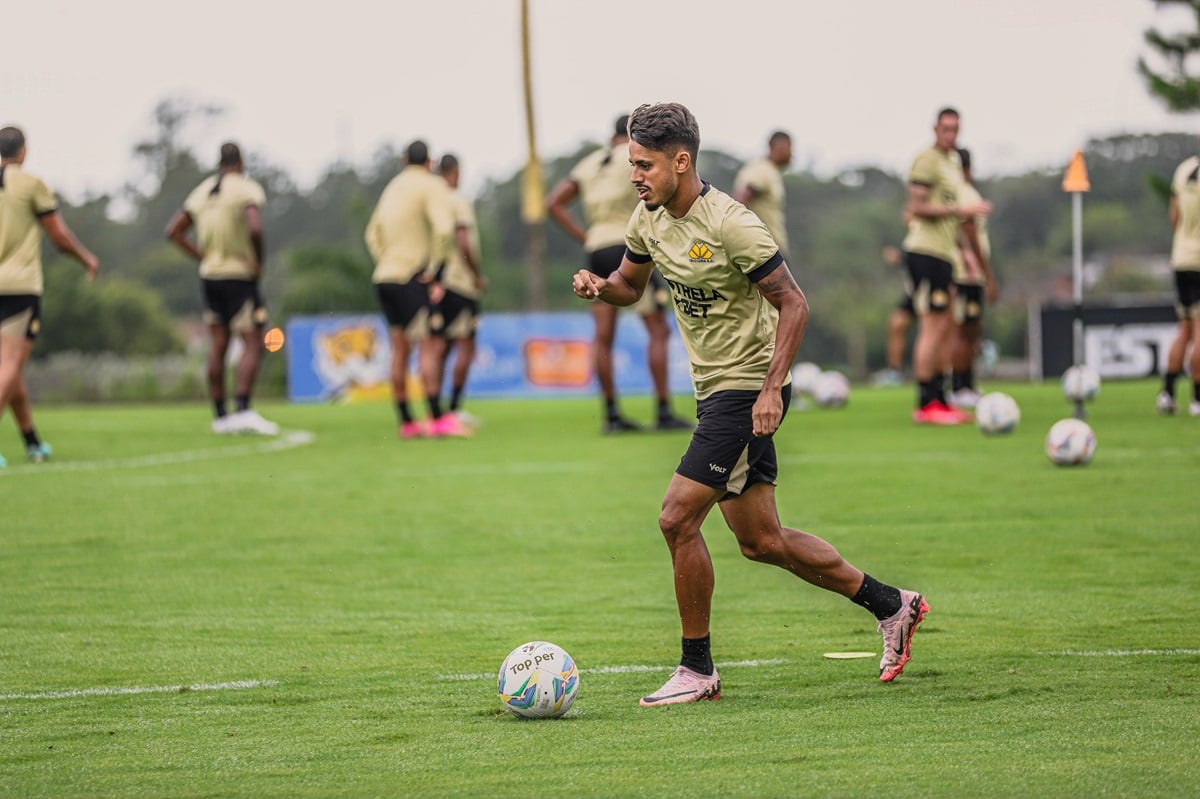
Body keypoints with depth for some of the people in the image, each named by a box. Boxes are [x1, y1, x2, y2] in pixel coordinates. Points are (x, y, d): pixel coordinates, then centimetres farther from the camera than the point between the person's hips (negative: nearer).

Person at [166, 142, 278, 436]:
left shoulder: (202, 191, 10)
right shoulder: (247, 189, -9)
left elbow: (174, 231, 12)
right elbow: (255, 227, -26)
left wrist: (203, 256, 11)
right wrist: (260, 261, -11)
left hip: (210, 276, 6)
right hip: (240, 277, -6)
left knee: (218, 345, 11)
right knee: (252, 344, -6)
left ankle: (220, 415, 13)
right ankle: (243, 409, -20)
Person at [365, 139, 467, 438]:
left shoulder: (393, 187, 17)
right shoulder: (432, 186, -6)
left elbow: (373, 233, 22)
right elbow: (443, 228, -20)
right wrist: (434, 268, -13)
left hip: (384, 277, 7)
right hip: (411, 277, -7)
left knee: (400, 349, 8)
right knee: (427, 344, -10)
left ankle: (406, 422, 9)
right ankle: (438, 418, -16)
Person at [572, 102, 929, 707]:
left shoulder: (730, 225, -20)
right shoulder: (648, 219, 4)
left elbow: (793, 304, -16)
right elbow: (630, 286, 21)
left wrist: (772, 387, -24)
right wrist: (599, 287, -3)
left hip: (748, 390, -9)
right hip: (714, 390, 9)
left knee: (678, 518, -13)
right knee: (760, 541, 12)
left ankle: (697, 671, -1)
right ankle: (891, 606, 25)